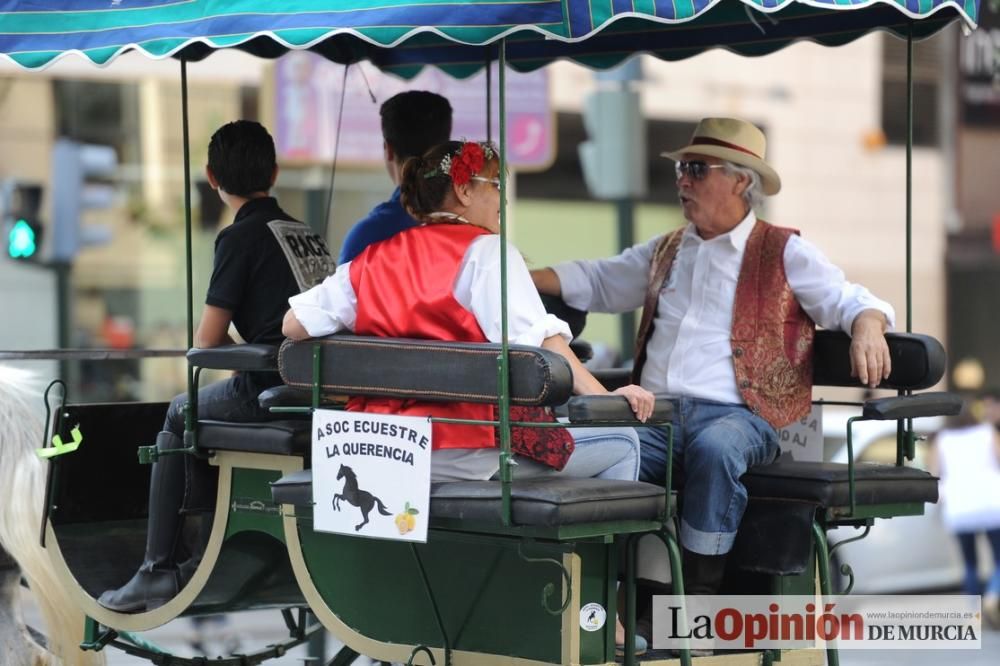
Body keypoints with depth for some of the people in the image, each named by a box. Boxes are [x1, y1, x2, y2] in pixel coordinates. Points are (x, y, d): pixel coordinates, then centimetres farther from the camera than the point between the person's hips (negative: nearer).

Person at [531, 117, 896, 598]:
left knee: (714, 448, -39)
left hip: (736, 414, -4)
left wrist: (867, 327, -17)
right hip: (657, 414, 4)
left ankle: (701, 599, -31)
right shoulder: (665, 252, 28)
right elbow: (594, 281, 34)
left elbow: (848, 301, 6)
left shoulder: (783, 252, 11)